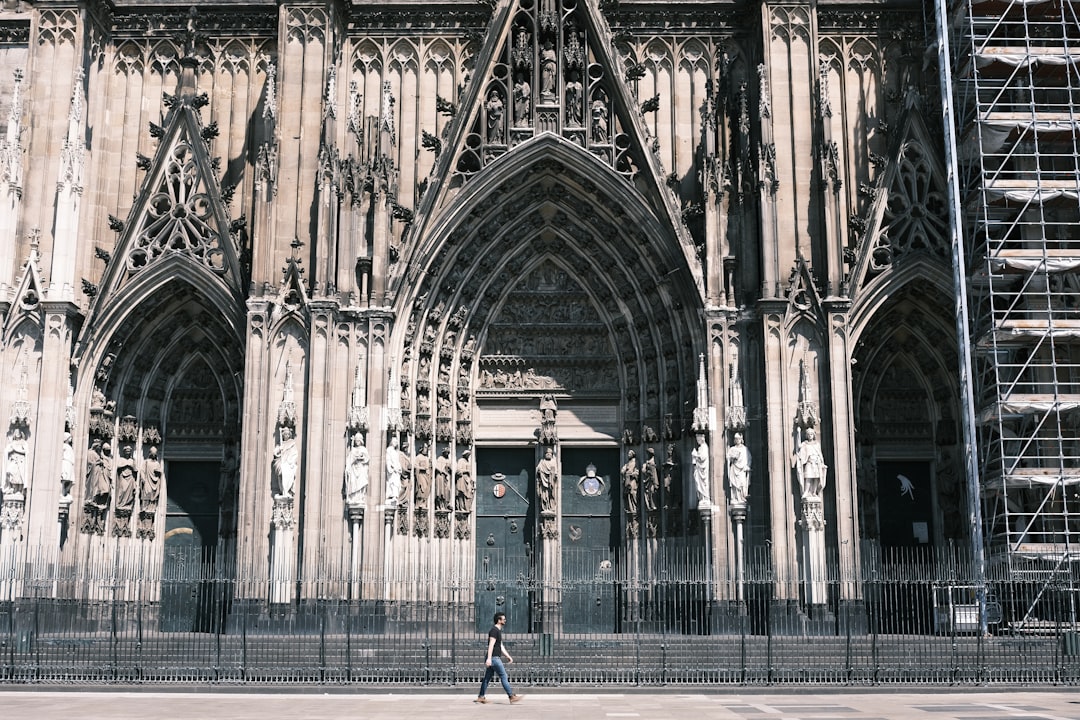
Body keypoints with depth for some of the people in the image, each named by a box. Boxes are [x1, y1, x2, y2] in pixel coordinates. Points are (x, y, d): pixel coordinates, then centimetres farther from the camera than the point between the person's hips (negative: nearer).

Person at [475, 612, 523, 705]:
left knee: (487, 678, 9)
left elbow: (501, 646, 24)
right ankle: (512, 696, -7)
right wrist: (489, 658, -28)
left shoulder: (498, 630, 19)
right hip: (494, 658, -10)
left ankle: (481, 697, 11)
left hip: (496, 658, 10)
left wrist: (508, 656, 20)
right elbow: (491, 645, -21)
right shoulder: (494, 630, -13)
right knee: (504, 677, -8)